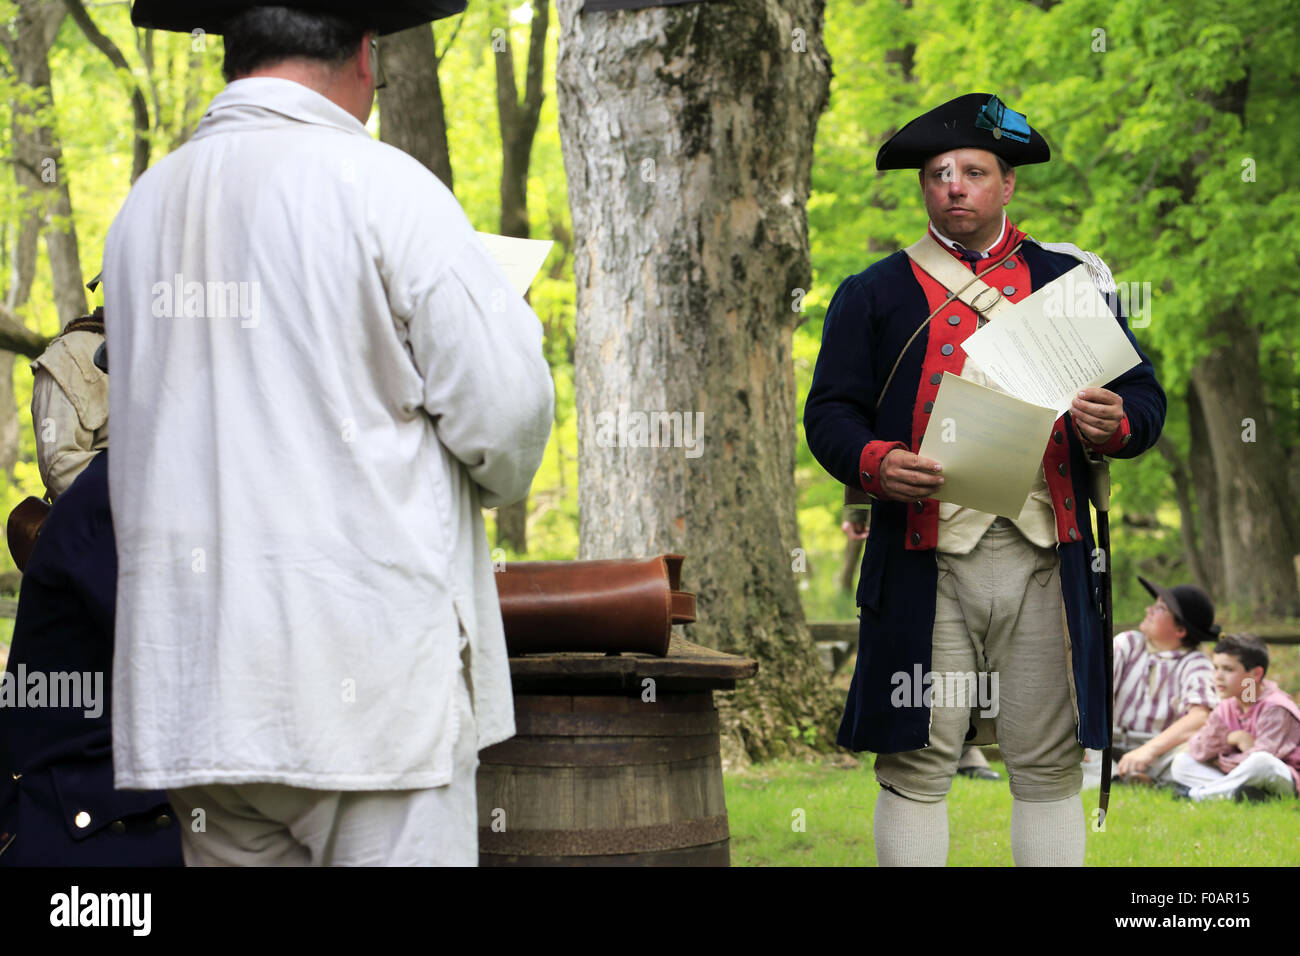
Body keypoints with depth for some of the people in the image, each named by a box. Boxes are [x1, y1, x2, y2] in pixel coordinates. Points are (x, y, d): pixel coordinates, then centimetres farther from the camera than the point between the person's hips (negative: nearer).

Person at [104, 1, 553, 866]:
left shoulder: (145, 207, 11)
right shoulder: (382, 188, -8)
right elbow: (505, 405, -10)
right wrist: (496, 481, 11)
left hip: (193, 675, 6)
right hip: (371, 673, -6)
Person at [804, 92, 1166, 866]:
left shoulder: (1070, 281, 14)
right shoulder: (874, 295, 11)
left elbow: (1145, 396, 14)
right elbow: (829, 411, 6)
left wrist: (1115, 424, -10)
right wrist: (875, 463, -15)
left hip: (1045, 559, 1)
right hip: (925, 562, -1)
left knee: (1049, 766, 4)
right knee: (917, 765, -2)